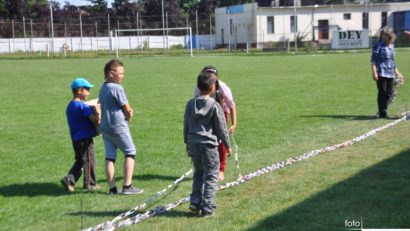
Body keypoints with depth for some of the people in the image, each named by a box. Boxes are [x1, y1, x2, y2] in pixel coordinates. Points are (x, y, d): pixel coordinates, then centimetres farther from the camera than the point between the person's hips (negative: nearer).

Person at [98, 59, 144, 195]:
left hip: (104, 127, 8)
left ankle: (112, 188, 9)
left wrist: (127, 114, 2)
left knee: (109, 157, 8)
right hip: (118, 127, -8)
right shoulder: (117, 88, -15)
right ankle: (127, 186, 1)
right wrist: (129, 117, 9)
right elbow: (128, 109, -13)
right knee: (130, 152, 4)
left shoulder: (103, 88, 12)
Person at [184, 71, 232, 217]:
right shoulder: (215, 106, -11)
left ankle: (195, 202, 16)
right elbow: (222, 128, -6)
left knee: (198, 173, 21)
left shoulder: (190, 104, 3)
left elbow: (186, 125, 10)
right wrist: (227, 145, 5)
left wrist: (187, 142, 23)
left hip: (193, 143, 5)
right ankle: (207, 208, 3)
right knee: (211, 176, 4)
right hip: (209, 145, -5)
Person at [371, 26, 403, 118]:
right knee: (382, 92, -4)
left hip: (390, 73, 7)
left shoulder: (391, 46, 15)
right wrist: (374, 72, -19)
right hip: (381, 73, -7)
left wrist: (397, 72, 25)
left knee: (389, 93, 7)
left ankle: (383, 112, 17)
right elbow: (373, 60, -9)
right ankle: (382, 112, 4)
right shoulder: (378, 45, -5)